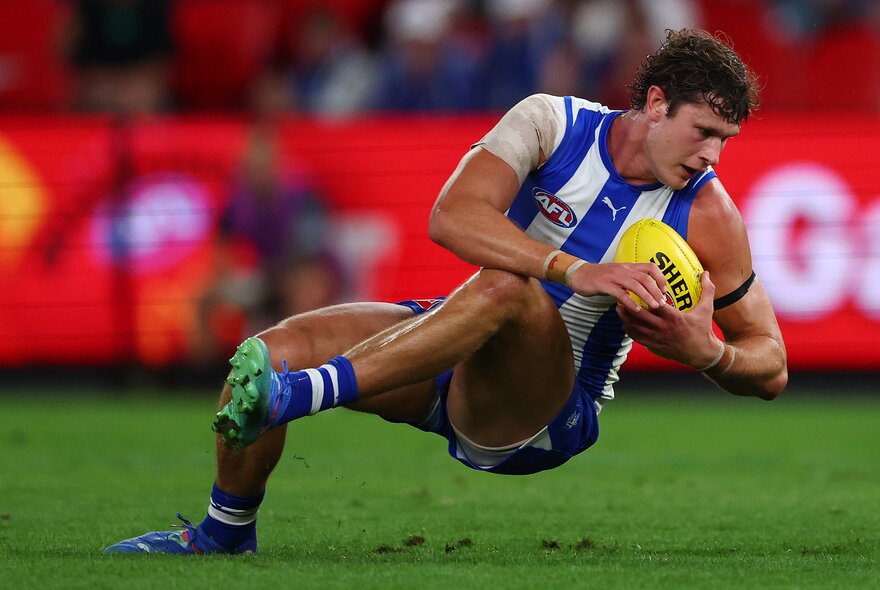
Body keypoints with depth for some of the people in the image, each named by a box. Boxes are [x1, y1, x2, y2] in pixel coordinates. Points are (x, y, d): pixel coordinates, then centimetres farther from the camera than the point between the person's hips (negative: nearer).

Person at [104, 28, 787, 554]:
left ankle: (294, 398, -47)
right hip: (462, 359, 3)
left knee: (507, 287, -37)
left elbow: (771, 367, -1)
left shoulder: (707, 213, -8)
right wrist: (576, 271, -36)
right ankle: (223, 539, 9)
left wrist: (701, 350, -24)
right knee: (273, 349, -15)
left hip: (550, 415, -3)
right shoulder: (551, 123, -8)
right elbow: (452, 217, -25)